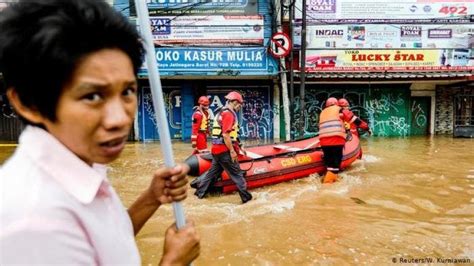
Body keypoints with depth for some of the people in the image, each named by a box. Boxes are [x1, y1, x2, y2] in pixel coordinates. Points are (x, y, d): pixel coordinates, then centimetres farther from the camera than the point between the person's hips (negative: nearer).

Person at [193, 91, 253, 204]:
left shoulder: (222, 112, 18)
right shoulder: (228, 114, -14)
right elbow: (225, 135, -22)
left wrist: (237, 148, 23)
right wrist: (232, 151, -18)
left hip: (217, 148, 9)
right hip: (224, 150, -9)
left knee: (213, 171, 17)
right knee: (236, 173, -2)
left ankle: (200, 192, 24)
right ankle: (246, 196, 5)